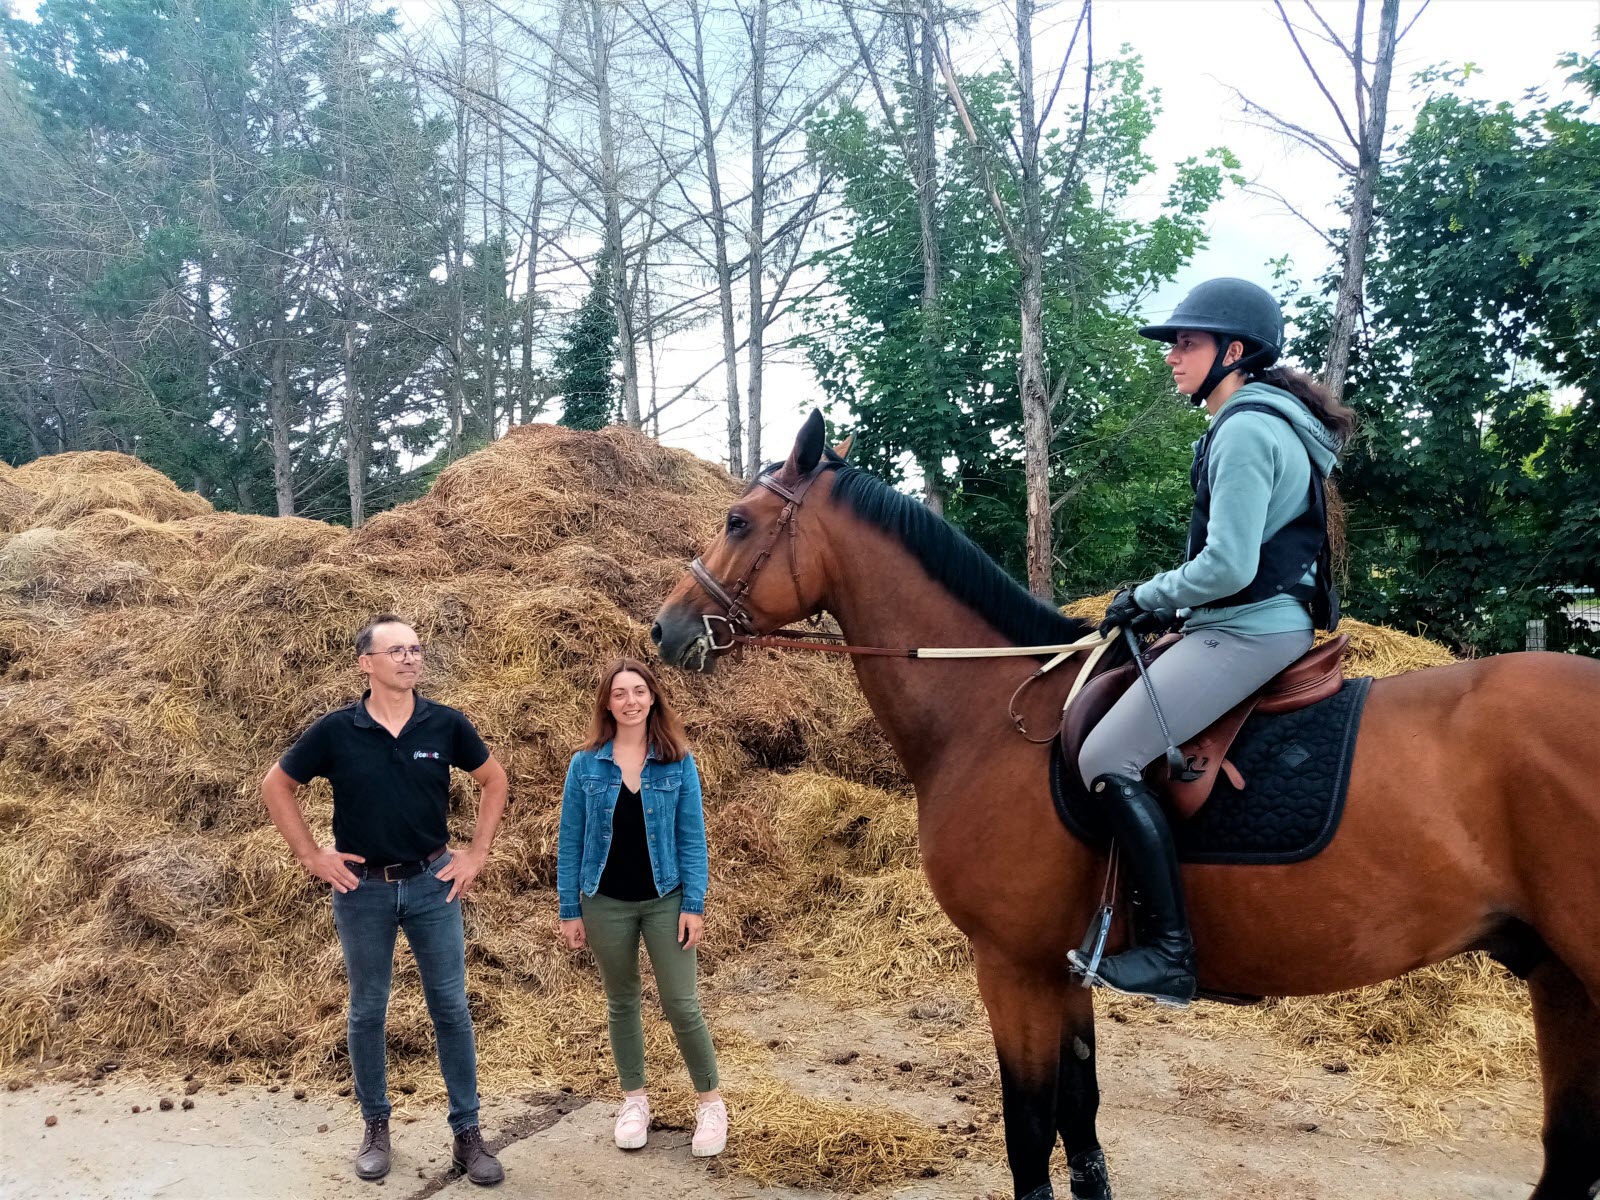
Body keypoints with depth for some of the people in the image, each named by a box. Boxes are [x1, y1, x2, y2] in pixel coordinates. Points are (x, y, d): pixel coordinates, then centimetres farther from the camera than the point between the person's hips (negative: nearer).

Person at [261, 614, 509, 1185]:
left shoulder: (445, 724, -7)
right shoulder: (336, 730, -10)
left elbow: (494, 779, 7)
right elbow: (275, 786, 3)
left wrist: (477, 853, 2)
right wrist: (311, 856, -1)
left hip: (432, 882, 1)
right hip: (362, 886, 0)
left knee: (451, 1008, 5)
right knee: (367, 1010, 12)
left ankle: (467, 1133, 17)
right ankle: (375, 1127, 29)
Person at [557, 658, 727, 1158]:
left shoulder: (678, 763, -5)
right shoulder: (585, 765, -4)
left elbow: (692, 837, -4)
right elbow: (570, 842, 0)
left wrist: (694, 905, -9)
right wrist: (569, 911, -2)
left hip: (665, 900, -1)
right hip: (606, 904, 1)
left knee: (681, 1004, 0)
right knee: (622, 1003, 15)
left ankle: (711, 1102, 17)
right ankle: (634, 1100, 31)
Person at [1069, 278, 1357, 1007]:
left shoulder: (1244, 430, -15)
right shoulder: (1263, 424, 18)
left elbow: (1227, 566, -23)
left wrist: (1149, 598, -8)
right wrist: (1175, 607, 14)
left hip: (1246, 632, -11)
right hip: (1269, 622, 11)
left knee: (1107, 758, -17)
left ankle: (1170, 954, -15)